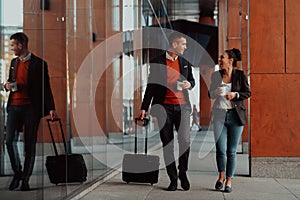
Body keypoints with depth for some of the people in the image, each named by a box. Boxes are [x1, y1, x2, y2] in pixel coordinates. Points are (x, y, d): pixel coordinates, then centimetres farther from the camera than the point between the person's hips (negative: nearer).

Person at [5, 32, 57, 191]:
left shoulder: (39, 63, -3)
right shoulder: (14, 62, 15)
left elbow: (45, 88, -3)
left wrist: (51, 108, -9)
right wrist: (8, 85, 2)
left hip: (31, 108, -4)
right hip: (14, 107, 5)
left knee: (30, 144, 1)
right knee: (10, 140, -7)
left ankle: (25, 179, 10)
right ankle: (17, 173, 12)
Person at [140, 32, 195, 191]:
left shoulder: (185, 62, 11)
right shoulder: (157, 62, 2)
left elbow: (192, 80, 23)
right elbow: (151, 86, 5)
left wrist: (189, 84, -2)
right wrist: (144, 107, 2)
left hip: (182, 106, 2)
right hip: (164, 107, -1)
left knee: (184, 141, -12)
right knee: (167, 144, 3)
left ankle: (183, 172, 11)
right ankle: (173, 179, 14)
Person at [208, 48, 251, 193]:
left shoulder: (240, 75, 0)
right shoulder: (215, 75, 7)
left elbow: (248, 93, 3)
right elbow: (210, 94, 14)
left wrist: (235, 95, -14)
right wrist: (215, 92, -8)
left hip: (235, 115, -1)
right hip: (219, 115, 2)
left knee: (231, 151, 2)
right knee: (220, 149, -3)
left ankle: (229, 181, 15)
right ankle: (221, 175, 23)